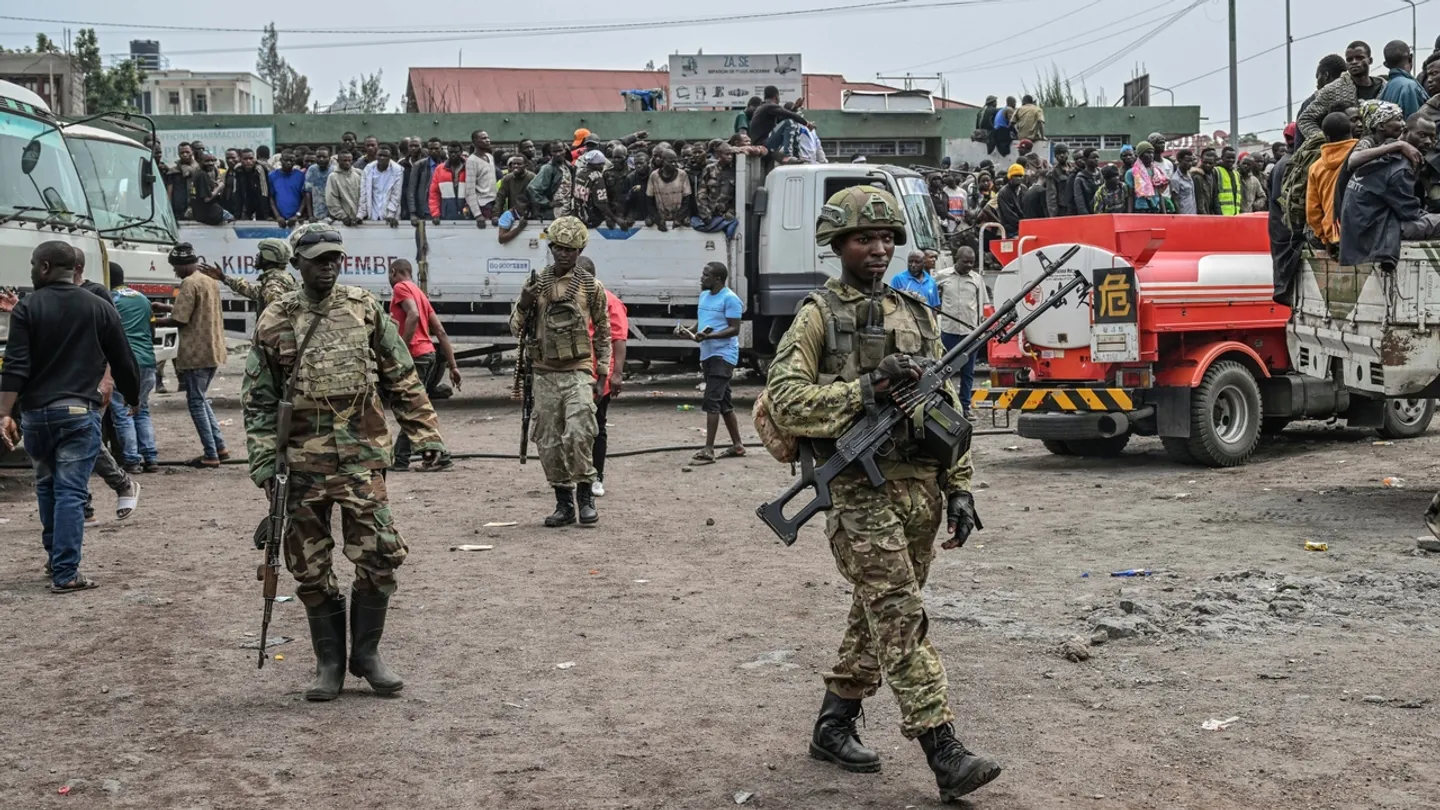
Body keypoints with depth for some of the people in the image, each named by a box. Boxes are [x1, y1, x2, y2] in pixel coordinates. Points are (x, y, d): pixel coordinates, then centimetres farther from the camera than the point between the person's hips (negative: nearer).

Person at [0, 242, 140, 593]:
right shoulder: (101, 309, 3)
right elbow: (123, 363, 7)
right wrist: (133, 399, 24)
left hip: (35, 411, 1)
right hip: (79, 411, -1)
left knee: (46, 485, 20)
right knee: (71, 492, -3)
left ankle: (55, 558, 30)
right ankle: (65, 573, -7)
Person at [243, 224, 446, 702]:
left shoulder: (365, 310, 5)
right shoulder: (274, 322, 2)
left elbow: (402, 379, 9)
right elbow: (258, 398, 5)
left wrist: (424, 432, 6)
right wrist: (263, 459, -3)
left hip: (362, 457, 0)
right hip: (302, 463, 0)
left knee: (379, 556, -5)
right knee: (311, 568, 5)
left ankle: (367, 653, 13)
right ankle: (330, 663, 19)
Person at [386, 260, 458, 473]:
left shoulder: (401, 288, -2)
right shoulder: (419, 293, 23)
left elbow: (413, 316, -22)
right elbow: (440, 331, 18)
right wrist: (453, 365, 16)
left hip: (414, 355, -9)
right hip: (427, 353, 9)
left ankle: (440, 458, -9)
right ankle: (400, 460, 17)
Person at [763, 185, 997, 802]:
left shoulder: (916, 315, 16)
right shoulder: (818, 315, -1)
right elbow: (784, 401, -12)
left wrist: (959, 489, 9)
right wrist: (866, 388, -19)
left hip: (921, 491, 6)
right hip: (860, 491, -6)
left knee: (876, 618, 14)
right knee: (902, 620, -10)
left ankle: (832, 727, 29)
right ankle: (945, 756, -13)